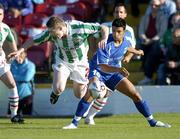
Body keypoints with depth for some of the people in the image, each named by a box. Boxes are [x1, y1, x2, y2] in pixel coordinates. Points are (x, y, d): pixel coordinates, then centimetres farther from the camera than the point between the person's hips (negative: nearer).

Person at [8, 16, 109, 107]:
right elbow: (34, 40, -10)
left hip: (80, 62, -1)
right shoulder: (51, 32, -25)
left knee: (79, 95, 5)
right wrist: (20, 51, -18)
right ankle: (56, 92, 20)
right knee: (59, 88, -20)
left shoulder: (79, 27, -33)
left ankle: (86, 84, 42)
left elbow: (104, 28, -25)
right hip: (62, 61, 1)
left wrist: (104, 39, -44)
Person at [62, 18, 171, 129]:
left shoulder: (125, 40, -8)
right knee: (90, 93, -32)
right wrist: (118, 69, -53)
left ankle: (152, 122, 15)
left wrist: (137, 52, 41)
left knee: (135, 94, 1)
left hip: (113, 73, 6)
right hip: (98, 71, -6)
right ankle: (75, 123, -22)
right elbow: (103, 67, -36)